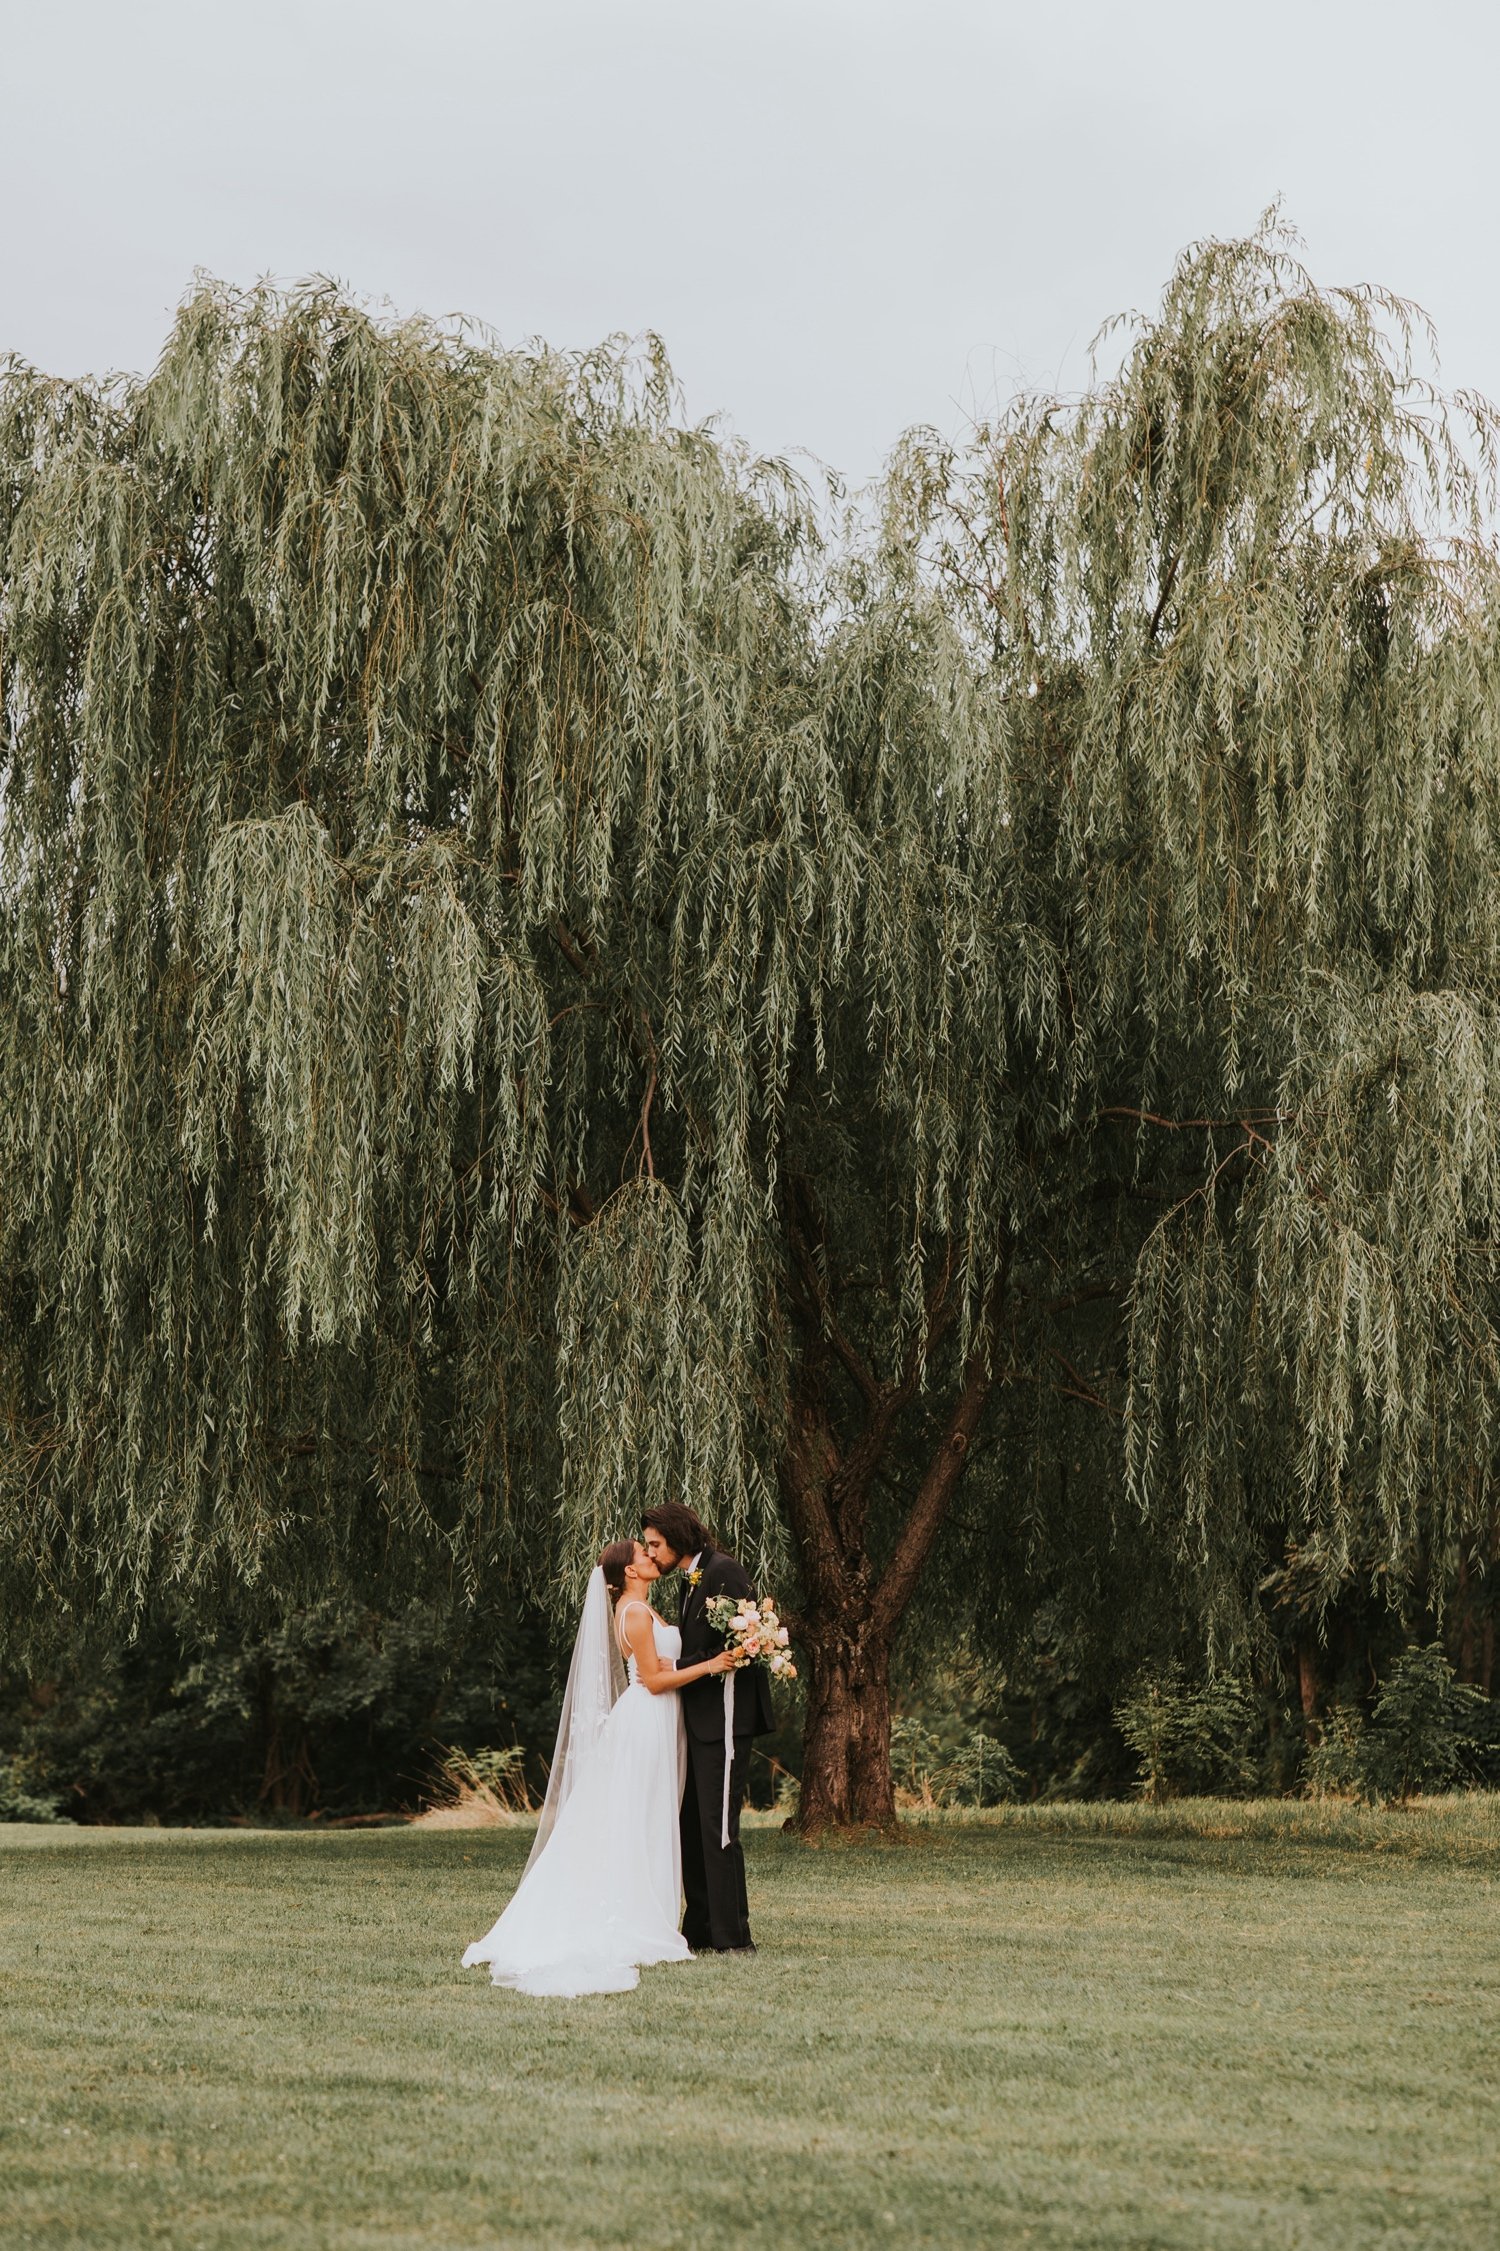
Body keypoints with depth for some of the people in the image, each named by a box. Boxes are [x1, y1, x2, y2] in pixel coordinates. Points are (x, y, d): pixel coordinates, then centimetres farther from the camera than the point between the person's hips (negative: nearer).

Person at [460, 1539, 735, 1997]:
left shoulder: (637, 1610, 16)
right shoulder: (637, 1613, -14)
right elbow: (655, 1680, -17)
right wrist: (708, 1666, -18)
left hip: (652, 1724, 10)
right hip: (646, 1722, -10)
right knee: (636, 1828, -7)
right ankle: (634, 1929, -4)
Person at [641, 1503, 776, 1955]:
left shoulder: (722, 1570, -12)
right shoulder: (692, 1580, 19)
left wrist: (678, 1673, -15)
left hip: (724, 1718, -10)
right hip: (701, 1719, 10)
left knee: (718, 1828, -8)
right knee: (693, 1828, 10)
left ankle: (733, 1938, -3)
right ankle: (700, 1932, 16)